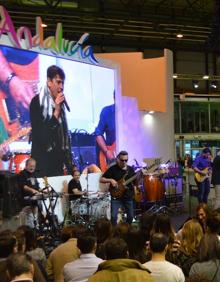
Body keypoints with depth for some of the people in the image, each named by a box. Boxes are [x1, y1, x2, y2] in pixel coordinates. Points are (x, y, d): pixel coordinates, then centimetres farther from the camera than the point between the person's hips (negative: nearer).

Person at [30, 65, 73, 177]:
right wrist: (56, 112, -17)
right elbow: (39, 132, -14)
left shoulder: (60, 103, 11)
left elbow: (65, 133, 12)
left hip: (58, 159, 6)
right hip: (42, 159, -6)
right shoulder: (37, 102, -7)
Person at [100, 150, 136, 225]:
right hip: (116, 197, -4)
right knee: (113, 216, -10)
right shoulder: (113, 169, -4)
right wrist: (111, 180, -20)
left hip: (128, 197, 4)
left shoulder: (130, 169, 7)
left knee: (130, 216, 9)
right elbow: (101, 179, -4)